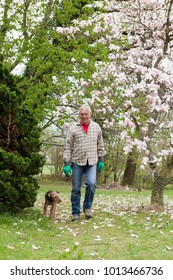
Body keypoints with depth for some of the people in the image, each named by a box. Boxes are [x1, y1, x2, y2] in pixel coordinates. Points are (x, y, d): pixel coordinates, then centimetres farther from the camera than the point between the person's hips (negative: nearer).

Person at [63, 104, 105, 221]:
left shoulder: (96, 127, 7)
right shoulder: (73, 129, 0)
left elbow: (100, 145, 13)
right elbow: (68, 147, 0)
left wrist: (101, 160, 9)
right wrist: (66, 164, -7)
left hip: (92, 162, 1)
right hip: (77, 162, -1)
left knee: (91, 183, -17)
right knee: (76, 188, 2)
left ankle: (87, 207, 5)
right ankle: (76, 213, 13)